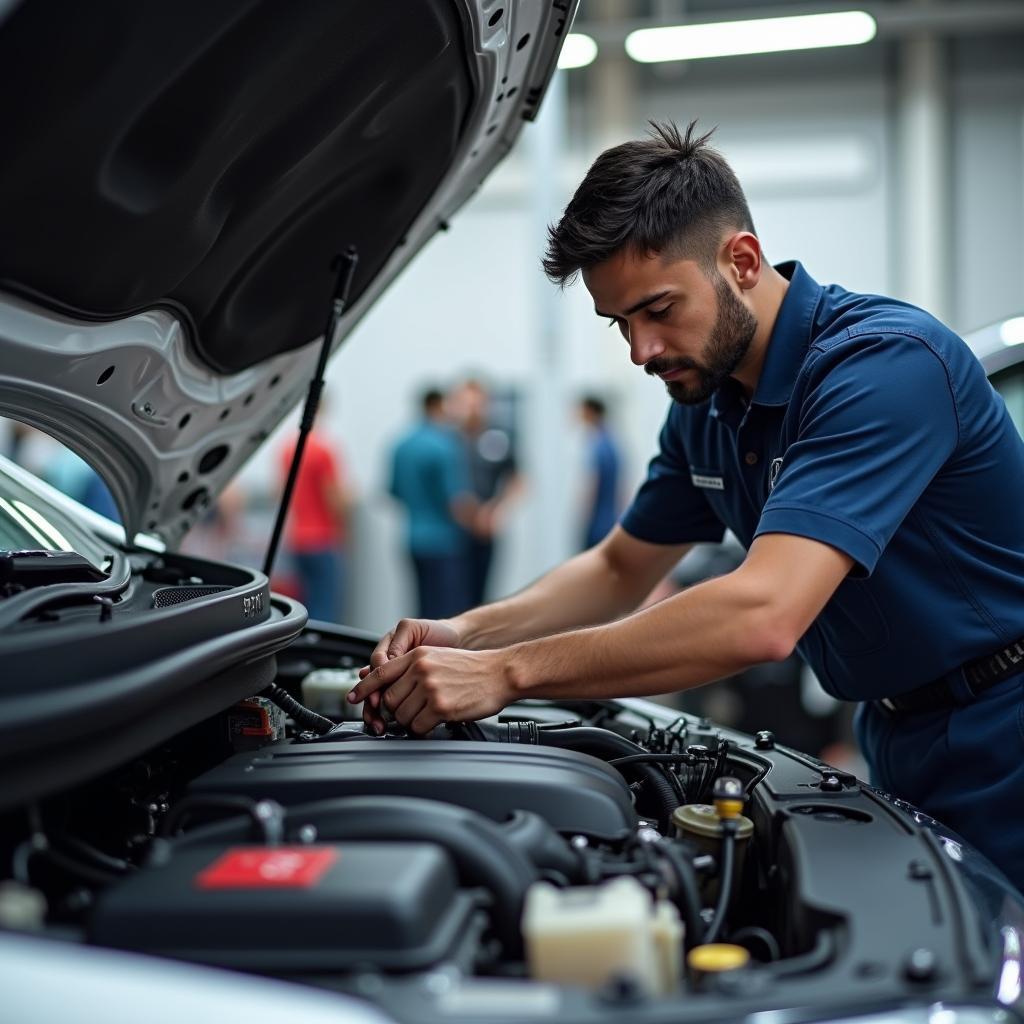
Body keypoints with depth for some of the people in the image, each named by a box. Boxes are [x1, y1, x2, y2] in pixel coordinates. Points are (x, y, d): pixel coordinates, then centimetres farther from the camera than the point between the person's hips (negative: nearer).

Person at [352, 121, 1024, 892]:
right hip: (901, 752, 7)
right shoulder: (706, 407, 2)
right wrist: (466, 635, -4)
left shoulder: (886, 361, -27)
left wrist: (507, 673, -33)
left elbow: (761, 619, -37)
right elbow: (620, 570, 14)